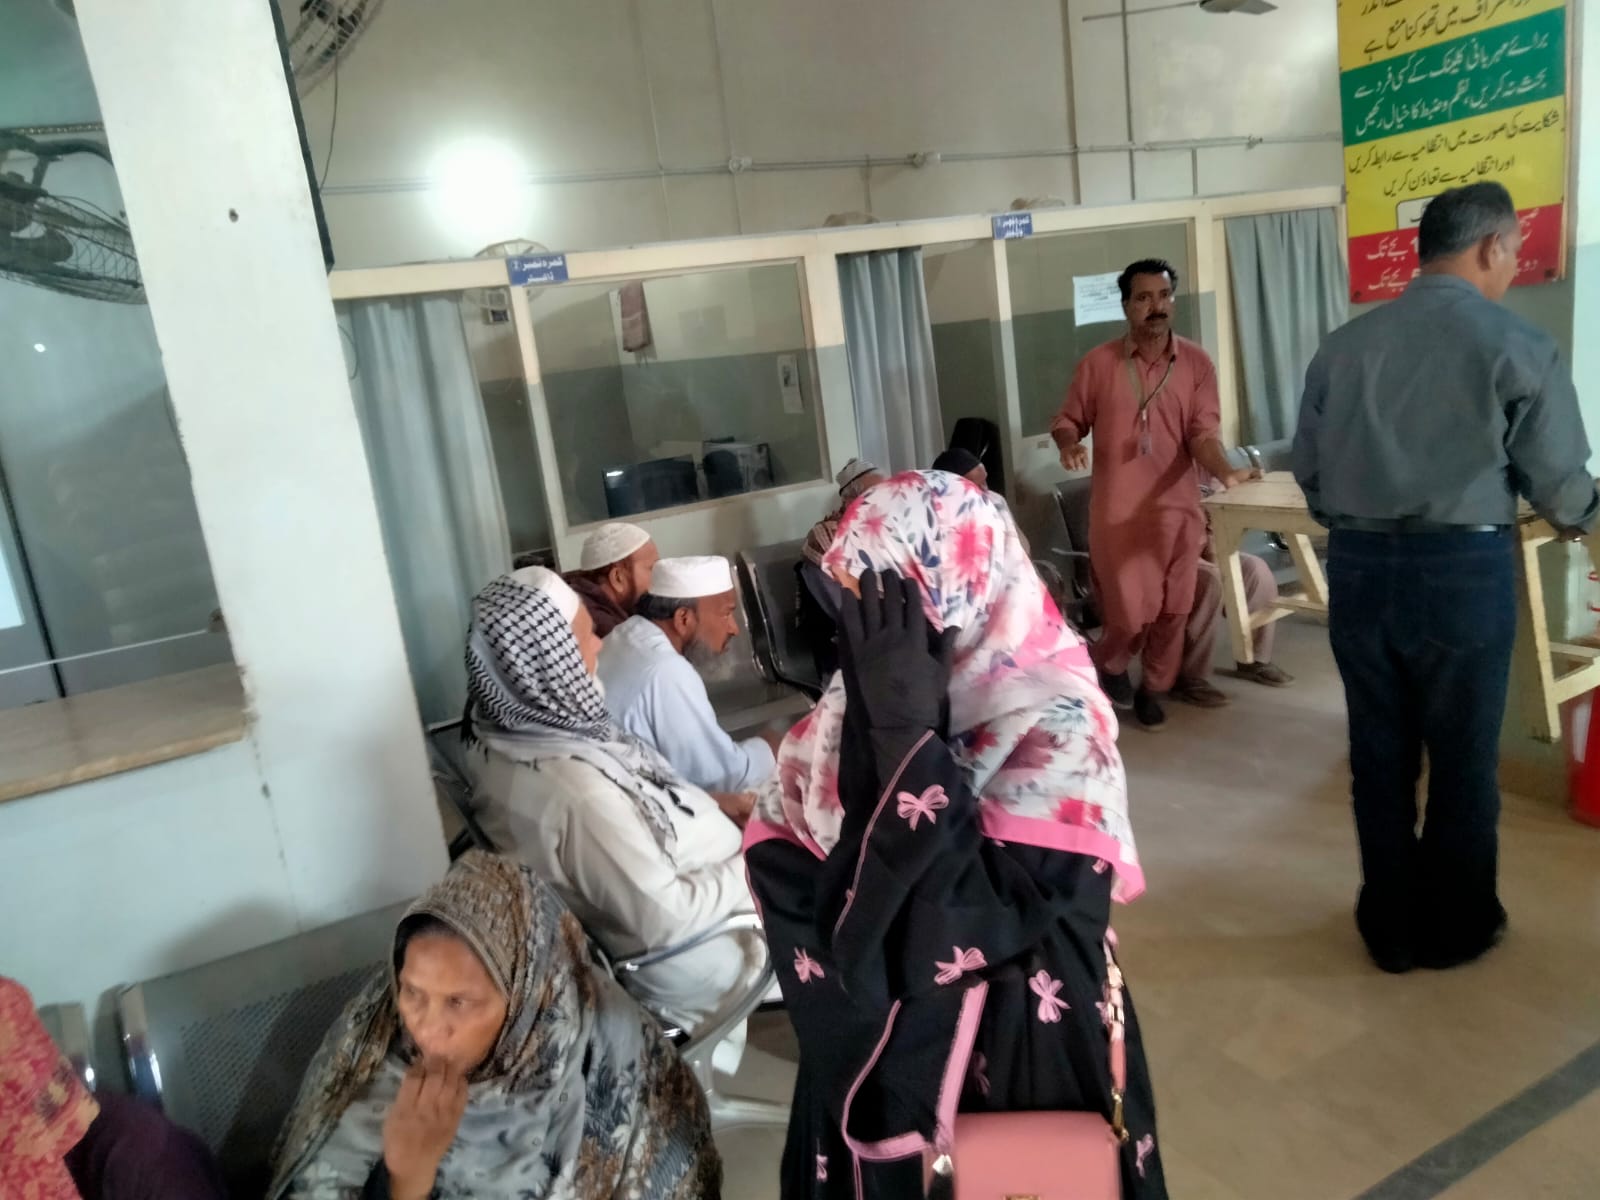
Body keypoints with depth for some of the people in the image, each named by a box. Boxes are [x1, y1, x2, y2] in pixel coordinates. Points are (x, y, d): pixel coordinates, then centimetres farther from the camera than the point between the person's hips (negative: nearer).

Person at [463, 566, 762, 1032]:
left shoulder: (508, 735, -10)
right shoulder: (578, 792, -38)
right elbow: (667, 918, -30)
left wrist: (710, 804, 1)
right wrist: (752, 867, -17)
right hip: (691, 963, -8)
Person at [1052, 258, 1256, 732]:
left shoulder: (1196, 363, 0)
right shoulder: (1098, 363, -3)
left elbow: (1202, 433, -6)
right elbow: (1068, 419, 5)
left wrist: (1226, 472, -26)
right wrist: (1068, 444, -19)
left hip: (1176, 507, 2)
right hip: (1117, 509, -2)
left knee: (1172, 609, 9)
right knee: (1129, 611, -1)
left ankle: (1153, 689, 30)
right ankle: (1108, 665, 31)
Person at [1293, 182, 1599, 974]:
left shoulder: (1343, 346, 7)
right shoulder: (1516, 345, -3)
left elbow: (1308, 472, 10)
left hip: (1356, 566, 4)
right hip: (1463, 568, -3)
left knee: (1379, 756, 14)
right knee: (1463, 757, 13)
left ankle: (1390, 927, 28)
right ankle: (1455, 927, 29)